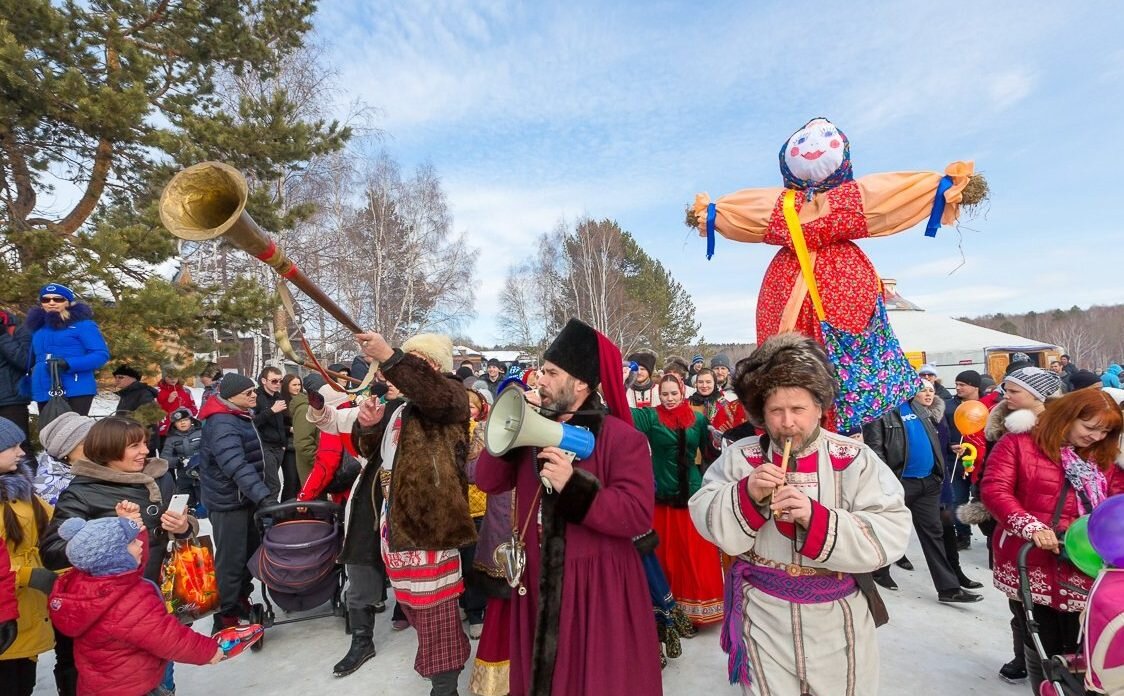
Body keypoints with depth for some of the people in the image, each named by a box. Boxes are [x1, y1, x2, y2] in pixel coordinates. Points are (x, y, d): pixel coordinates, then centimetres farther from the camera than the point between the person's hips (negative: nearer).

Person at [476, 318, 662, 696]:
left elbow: (638, 515, -22)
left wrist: (574, 486, -31)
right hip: (539, 580, 6)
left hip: (598, 585, -5)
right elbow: (488, 481, -2)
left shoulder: (622, 437, -15)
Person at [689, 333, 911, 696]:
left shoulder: (856, 459, -9)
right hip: (763, 615, 0)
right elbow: (710, 524, -9)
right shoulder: (740, 456, -7)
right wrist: (747, 494, -26)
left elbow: (890, 536, -16)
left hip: (837, 618, 0)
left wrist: (816, 517, -29)